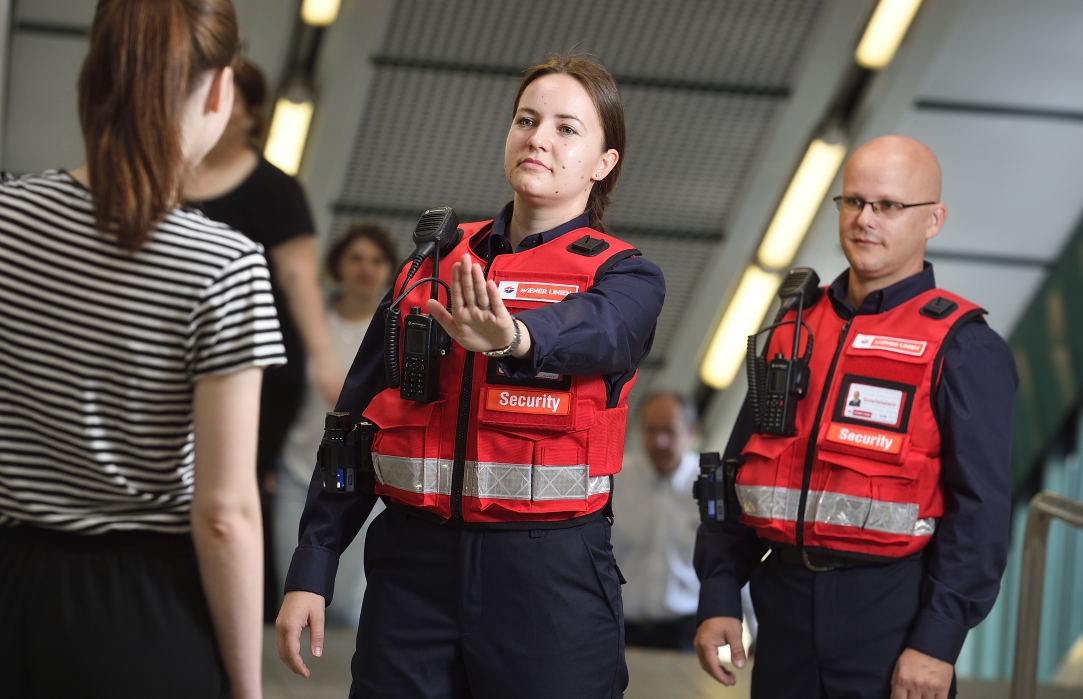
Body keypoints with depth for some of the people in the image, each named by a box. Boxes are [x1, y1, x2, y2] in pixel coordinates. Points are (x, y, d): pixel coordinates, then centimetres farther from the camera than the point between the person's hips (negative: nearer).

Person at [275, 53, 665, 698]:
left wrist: (514, 336, -47)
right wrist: (311, 572, 3)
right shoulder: (434, 264, 12)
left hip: (549, 573, -3)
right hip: (413, 565, 3)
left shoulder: (624, 278, 2)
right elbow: (357, 424, 11)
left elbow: (593, 331, -24)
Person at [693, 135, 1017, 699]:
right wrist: (718, 598, 7)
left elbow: (980, 508, -10)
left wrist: (938, 641, -16)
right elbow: (741, 469, 14)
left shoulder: (963, 348, -4)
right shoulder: (794, 327, 13)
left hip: (891, 613, -5)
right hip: (785, 604, 5)